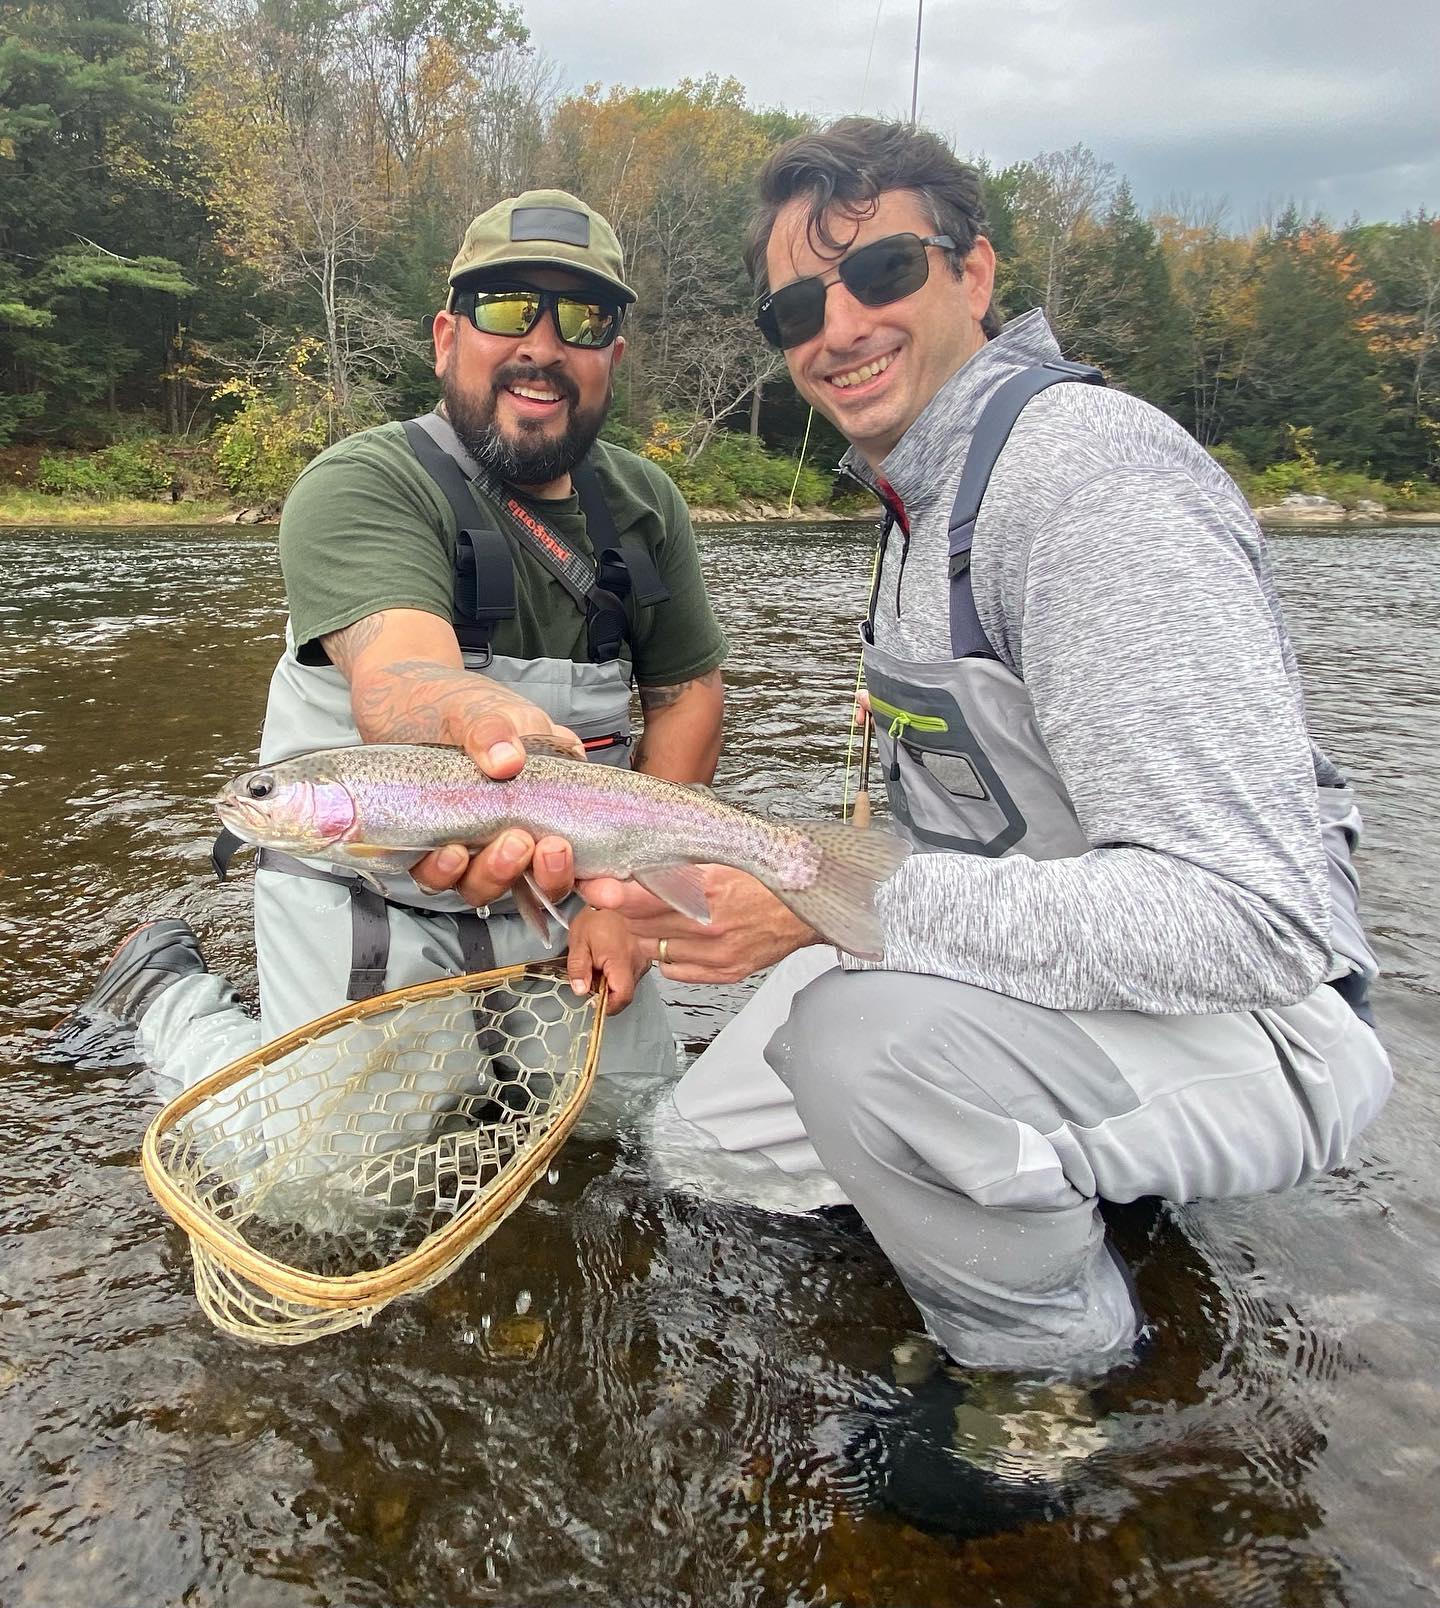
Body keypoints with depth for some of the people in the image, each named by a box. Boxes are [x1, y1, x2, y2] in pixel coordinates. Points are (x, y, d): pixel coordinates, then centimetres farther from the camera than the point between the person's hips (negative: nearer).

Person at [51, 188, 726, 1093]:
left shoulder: (646, 505, -1)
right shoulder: (360, 486, -19)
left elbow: (690, 691, 3)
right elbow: (395, 675, -37)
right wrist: (478, 721, -62)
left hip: (557, 884, 5)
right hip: (368, 898, -5)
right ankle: (166, 998, 23)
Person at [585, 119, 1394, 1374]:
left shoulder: (1090, 470, -23)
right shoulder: (926, 487, 9)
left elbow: (1250, 917, -30)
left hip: (1239, 1022, -9)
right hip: (1024, 979, 9)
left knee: (867, 1030, -37)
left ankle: (1062, 1342, -6)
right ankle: (1075, 1199, 17)